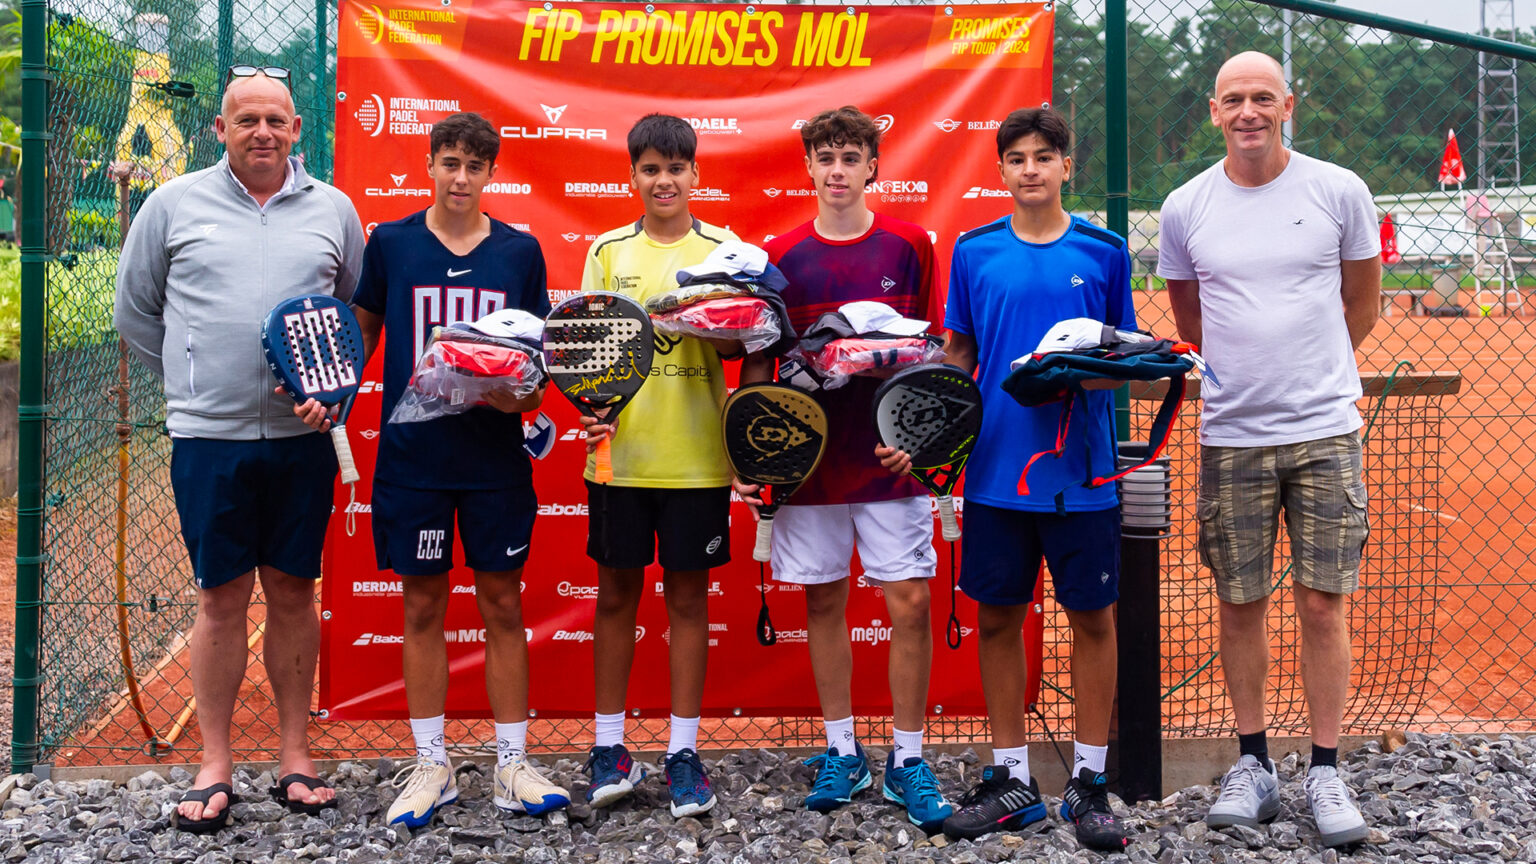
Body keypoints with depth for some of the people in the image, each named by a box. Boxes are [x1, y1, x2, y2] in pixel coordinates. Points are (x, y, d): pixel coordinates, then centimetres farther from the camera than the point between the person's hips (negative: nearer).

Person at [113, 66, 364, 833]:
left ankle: (295, 756, 19)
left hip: (303, 434, 1)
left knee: (293, 592, 8)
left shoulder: (333, 209, 8)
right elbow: (134, 311, 12)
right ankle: (214, 767, 15)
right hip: (208, 433, -1)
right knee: (222, 597, 3)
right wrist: (191, 378, 8)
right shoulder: (174, 204, 5)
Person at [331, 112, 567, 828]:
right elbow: (362, 331, 11)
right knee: (423, 605, 8)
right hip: (412, 453, 0)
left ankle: (512, 766, 17)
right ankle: (431, 766, 20)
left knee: (503, 604, 6)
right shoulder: (390, 243, 2)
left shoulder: (520, 250, 4)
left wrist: (527, 392, -10)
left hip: (497, 455, 1)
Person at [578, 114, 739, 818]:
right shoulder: (608, 252, 7)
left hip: (696, 456, -1)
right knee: (616, 592, 8)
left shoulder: (724, 250, 4)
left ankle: (684, 751, 16)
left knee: (688, 595, 6)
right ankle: (610, 747, 20)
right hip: (620, 451, 1)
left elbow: (740, 347, 4)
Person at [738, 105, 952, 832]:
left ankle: (906, 758, 13)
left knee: (910, 603, -2)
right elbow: (756, 361, 5)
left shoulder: (909, 245, 2)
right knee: (823, 602, 9)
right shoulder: (781, 256, 3)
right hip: (808, 456, 1)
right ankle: (841, 752, 23)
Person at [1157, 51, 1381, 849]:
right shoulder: (1184, 208, 3)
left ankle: (1326, 771, 14)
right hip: (1231, 436, 1)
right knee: (1241, 604, 6)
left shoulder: (1339, 191, 1)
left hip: (1325, 431, -1)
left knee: (1323, 603, 1)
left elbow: (1361, 303, 13)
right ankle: (1253, 764, 20)